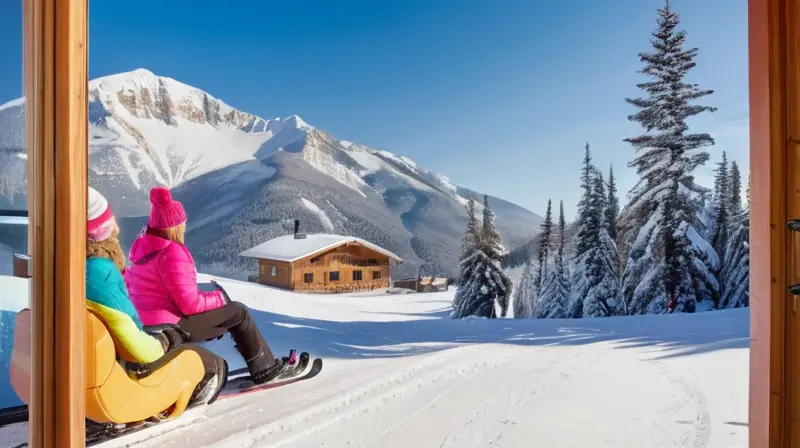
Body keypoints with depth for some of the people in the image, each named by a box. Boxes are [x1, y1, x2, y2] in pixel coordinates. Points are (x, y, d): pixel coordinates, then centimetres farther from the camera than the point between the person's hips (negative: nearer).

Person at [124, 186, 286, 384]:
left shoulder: (142, 245, 3)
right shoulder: (172, 254, -25)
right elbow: (191, 304, -24)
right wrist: (220, 297, -5)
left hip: (145, 322, 10)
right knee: (239, 313, 1)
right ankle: (264, 368, 14)